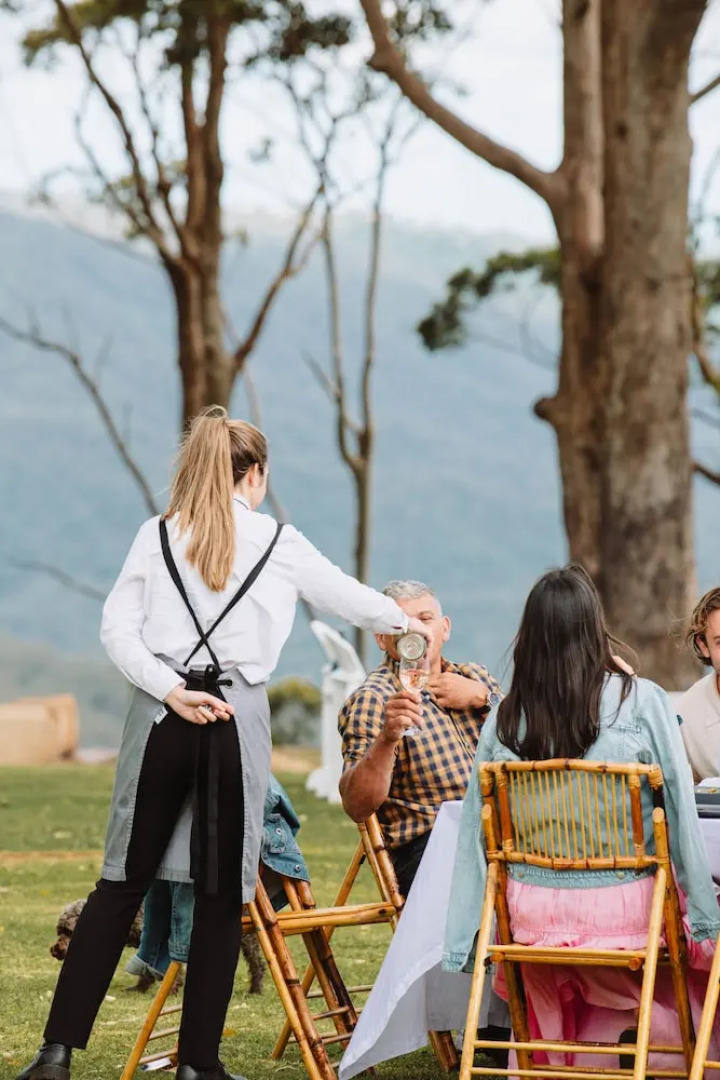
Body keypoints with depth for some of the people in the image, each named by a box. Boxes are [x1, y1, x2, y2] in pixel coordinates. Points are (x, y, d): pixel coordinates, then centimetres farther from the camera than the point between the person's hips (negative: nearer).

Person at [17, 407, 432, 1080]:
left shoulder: (156, 536, 7)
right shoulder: (280, 544, 5)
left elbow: (117, 630, -2)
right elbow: (351, 600, 19)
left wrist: (170, 691, -7)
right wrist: (408, 623, 37)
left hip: (160, 716, 2)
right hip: (235, 721, -2)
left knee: (121, 882, 8)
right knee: (221, 894, 7)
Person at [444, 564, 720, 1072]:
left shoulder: (504, 718, 0)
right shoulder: (642, 702, -8)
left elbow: (476, 833, 3)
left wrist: (466, 944, 10)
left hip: (534, 915, 4)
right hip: (624, 911, -3)